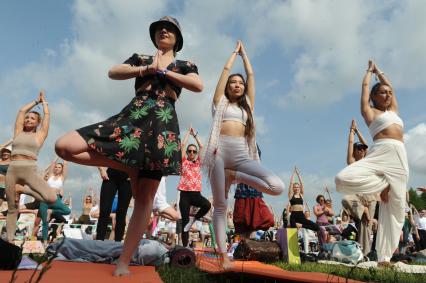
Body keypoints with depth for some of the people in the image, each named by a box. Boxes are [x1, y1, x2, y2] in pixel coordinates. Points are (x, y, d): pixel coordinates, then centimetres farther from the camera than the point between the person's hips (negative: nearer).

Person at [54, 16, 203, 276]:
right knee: (64, 147, -15)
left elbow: (198, 85, -4)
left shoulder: (185, 65, 18)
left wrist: (164, 71, -1)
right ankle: (129, 167, -4)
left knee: (145, 197, -6)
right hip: (133, 116, 3)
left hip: (163, 124, -2)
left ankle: (123, 263, 5)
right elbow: (113, 72, 6)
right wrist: (147, 69, -4)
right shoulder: (140, 58, 22)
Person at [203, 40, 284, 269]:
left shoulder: (247, 104, 25)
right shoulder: (220, 101, 18)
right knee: (220, 205, -5)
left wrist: (244, 53, 40)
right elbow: (226, 70, 19)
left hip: (241, 154, 3)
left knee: (277, 187, -16)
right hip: (220, 151, -2)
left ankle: (235, 176, -1)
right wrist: (235, 51, 34)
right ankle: (223, 255, 3)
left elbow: (251, 74, 28)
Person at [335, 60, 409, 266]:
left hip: (400, 158, 5)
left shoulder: (393, 111, 29)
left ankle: (384, 257, 3)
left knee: (395, 208, -2)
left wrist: (379, 71, 50)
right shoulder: (370, 111, 15)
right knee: (343, 180, -31)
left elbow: (389, 85, 39)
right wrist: (370, 70, 40)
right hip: (380, 154, -4)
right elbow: (365, 86, 23)